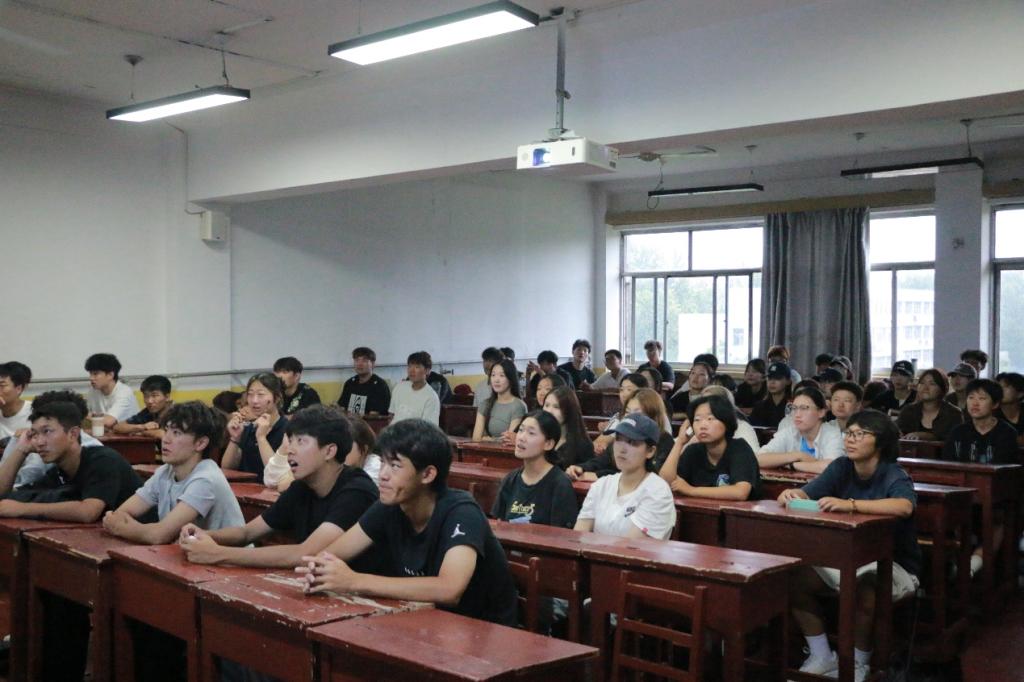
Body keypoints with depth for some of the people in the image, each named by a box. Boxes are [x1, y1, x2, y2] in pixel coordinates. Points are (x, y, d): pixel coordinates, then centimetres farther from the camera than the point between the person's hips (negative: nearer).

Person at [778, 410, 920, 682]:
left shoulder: (894, 476, -20)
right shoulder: (841, 467, -4)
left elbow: (904, 507, -43)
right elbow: (804, 495, -11)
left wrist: (851, 504, -53)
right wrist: (792, 496, -36)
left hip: (893, 565, -5)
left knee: (863, 591, -34)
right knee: (795, 581, -14)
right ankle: (822, 658, 4)